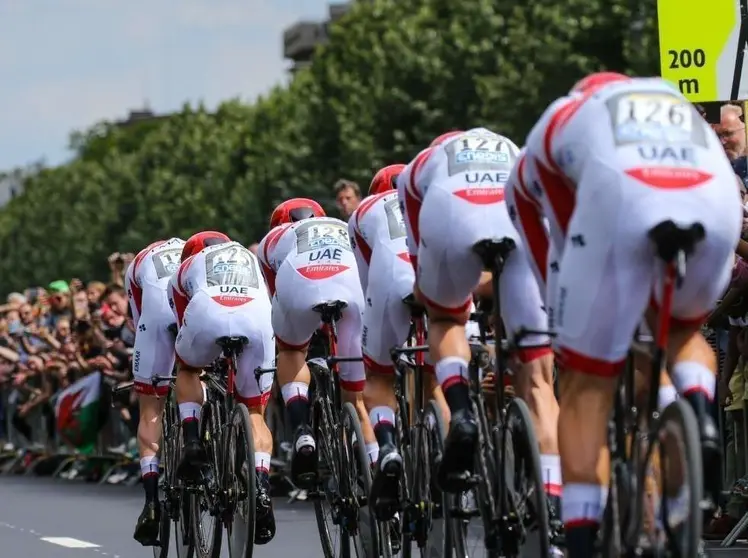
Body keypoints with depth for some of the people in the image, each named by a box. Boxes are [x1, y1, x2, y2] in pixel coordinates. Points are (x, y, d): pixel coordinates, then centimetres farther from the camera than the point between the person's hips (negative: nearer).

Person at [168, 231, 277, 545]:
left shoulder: (188, 266, 36)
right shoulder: (253, 261, 41)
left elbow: (181, 325, 38)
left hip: (207, 317, -1)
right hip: (257, 319, 1)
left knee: (188, 368, 33)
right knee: (254, 412, 15)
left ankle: (192, 441, 13)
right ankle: (261, 485, -8)